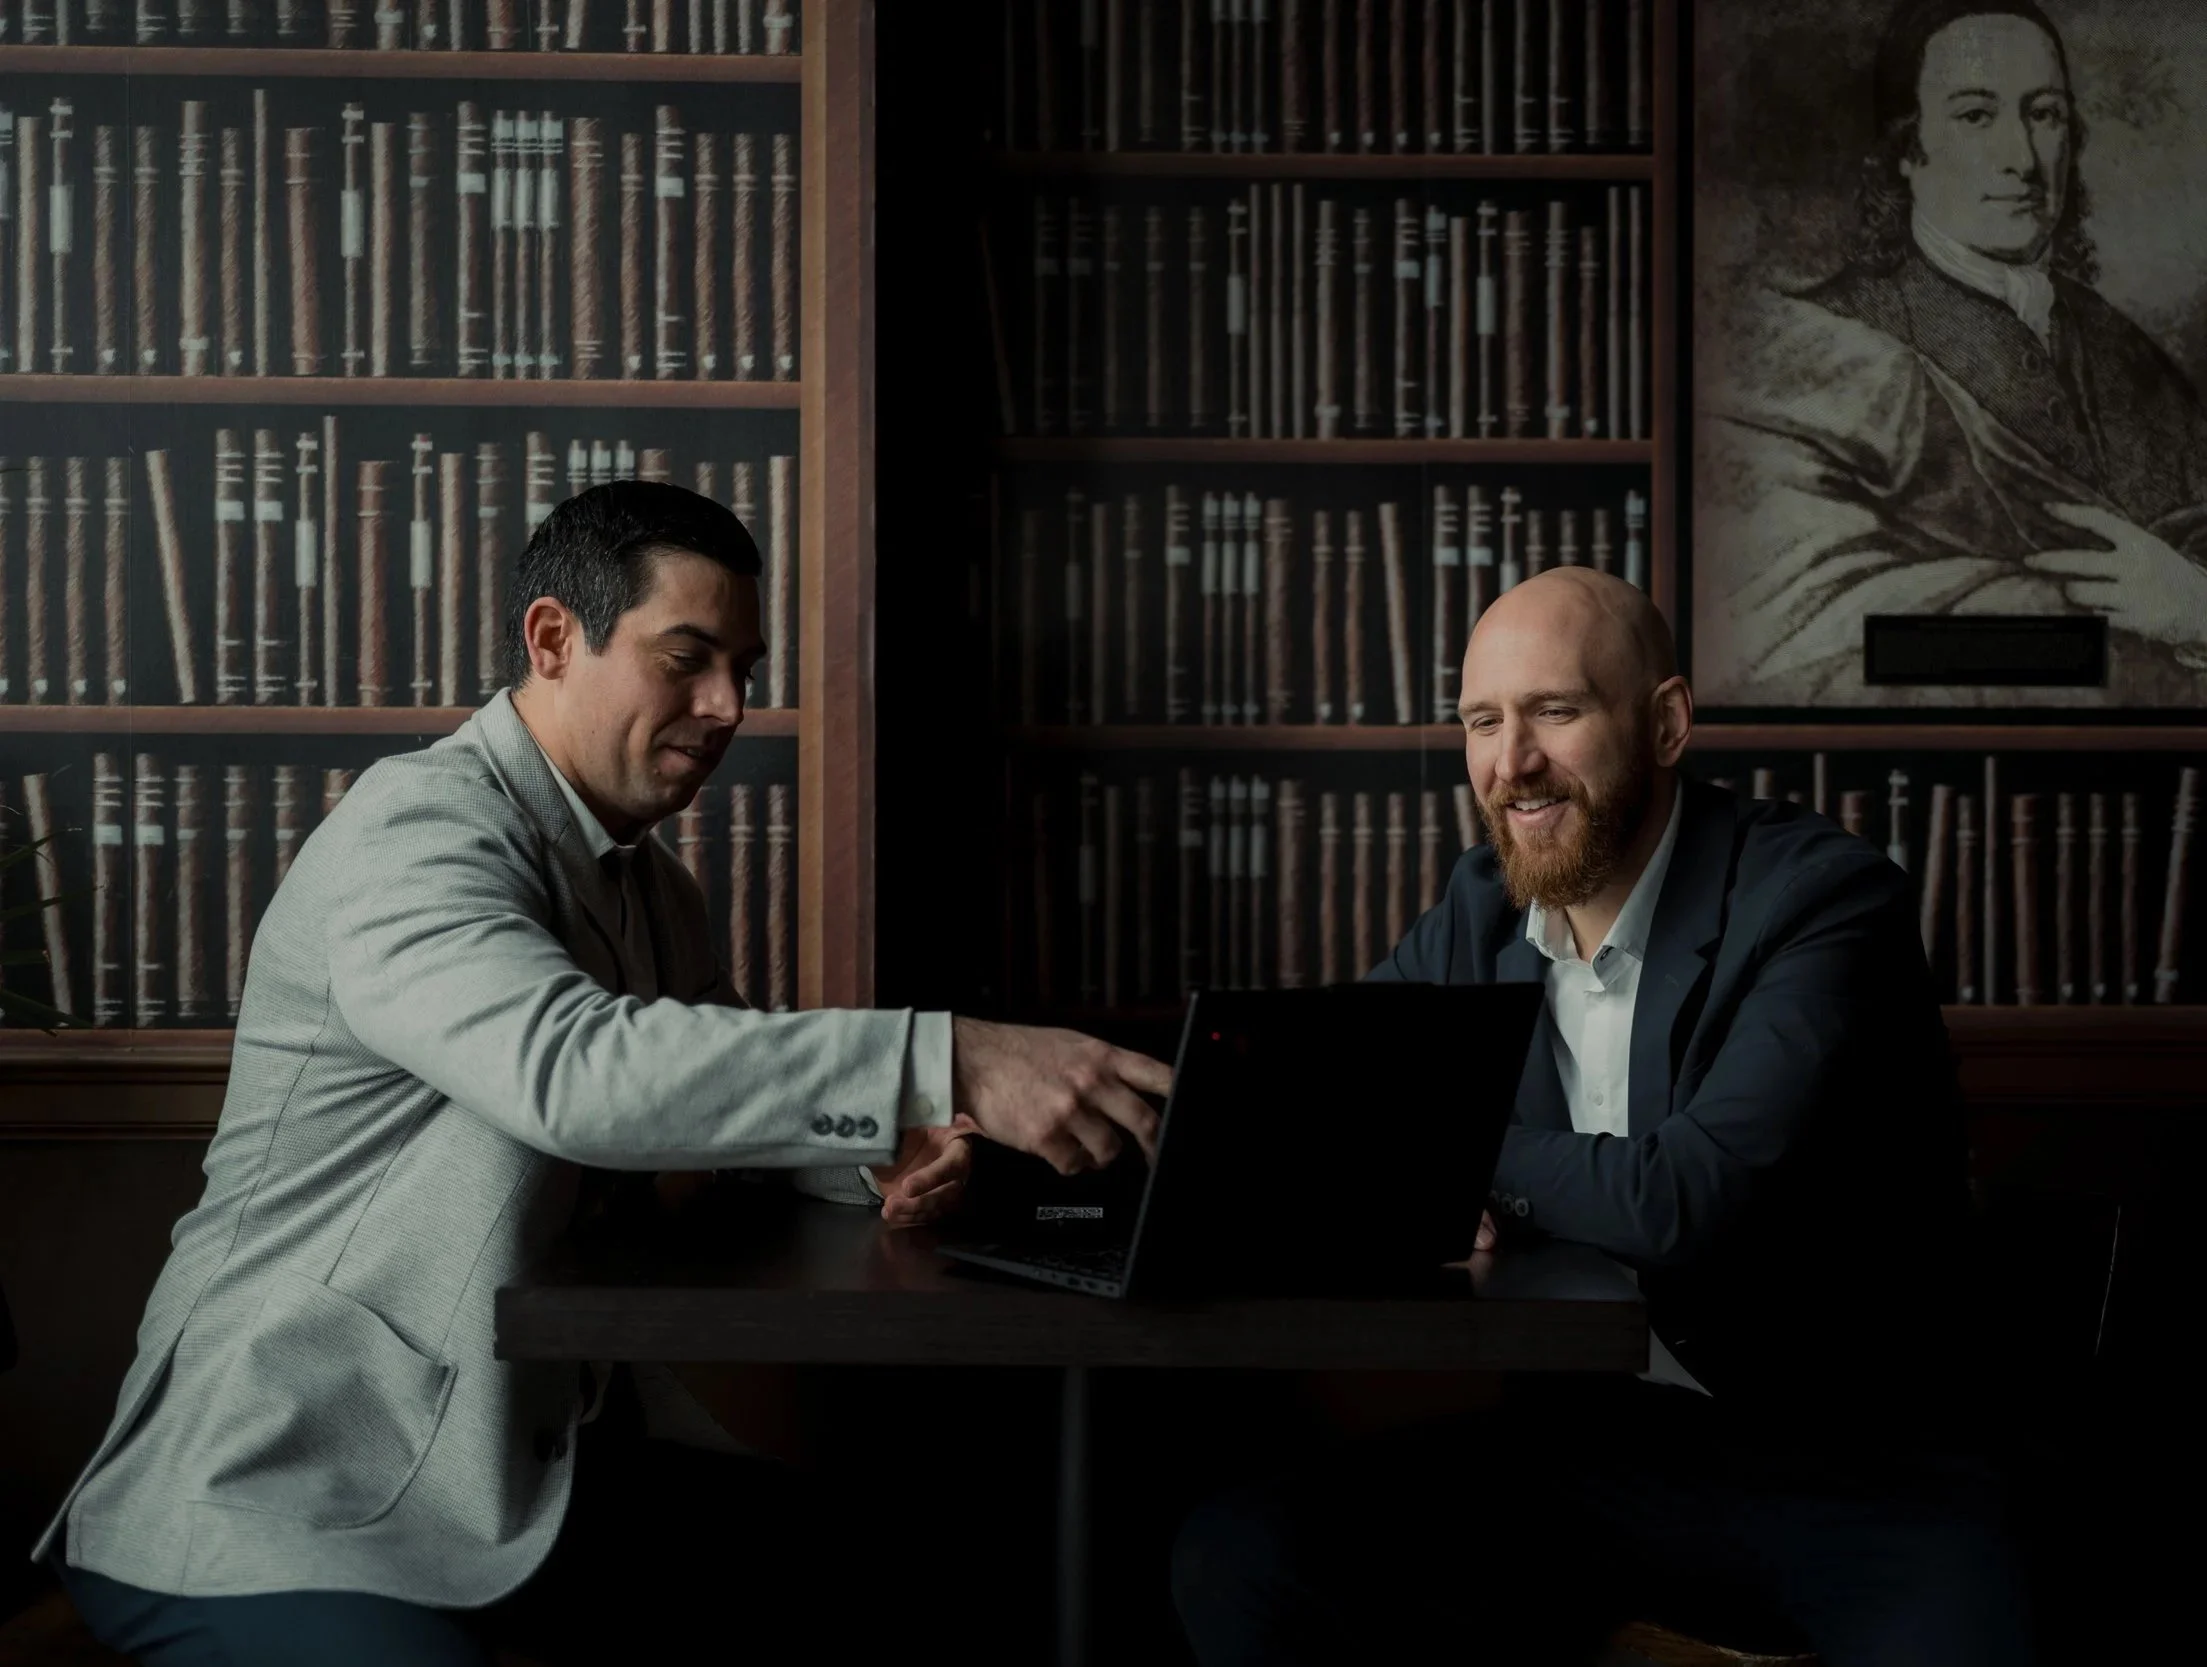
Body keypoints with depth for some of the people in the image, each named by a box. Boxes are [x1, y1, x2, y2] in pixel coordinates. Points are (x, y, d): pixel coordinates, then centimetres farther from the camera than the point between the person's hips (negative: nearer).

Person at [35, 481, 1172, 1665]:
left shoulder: (649, 886, 14)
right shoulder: (418, 825, -17)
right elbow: (573, 1067, -34)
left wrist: (881, 1155, -6)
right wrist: (950, 1065, -40)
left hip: (529, 1459, 9)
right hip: (276, 1496, -8)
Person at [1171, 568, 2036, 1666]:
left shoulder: (1822, 897, -13)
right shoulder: (1481, 909, 7)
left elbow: (1691, 1201, -25)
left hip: (1844, 1472, -4)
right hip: (1571, 1441, 5)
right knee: (1232, 1559, -16)